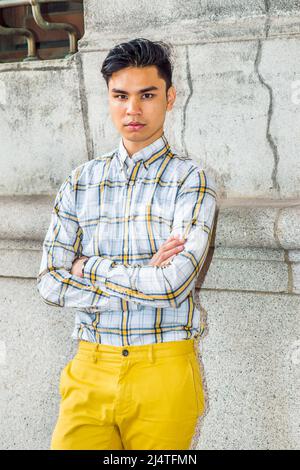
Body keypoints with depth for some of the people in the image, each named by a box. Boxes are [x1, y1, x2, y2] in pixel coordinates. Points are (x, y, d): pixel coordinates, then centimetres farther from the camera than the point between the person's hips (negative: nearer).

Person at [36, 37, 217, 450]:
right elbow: (50, 284, -1)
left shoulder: (192, 180, -3)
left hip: (164, 370, -2)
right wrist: (144, 279, -10)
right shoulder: (81, 182, 8)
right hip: (90, 370, 2)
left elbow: (172, 284, -16)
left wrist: (87, 267, -5)